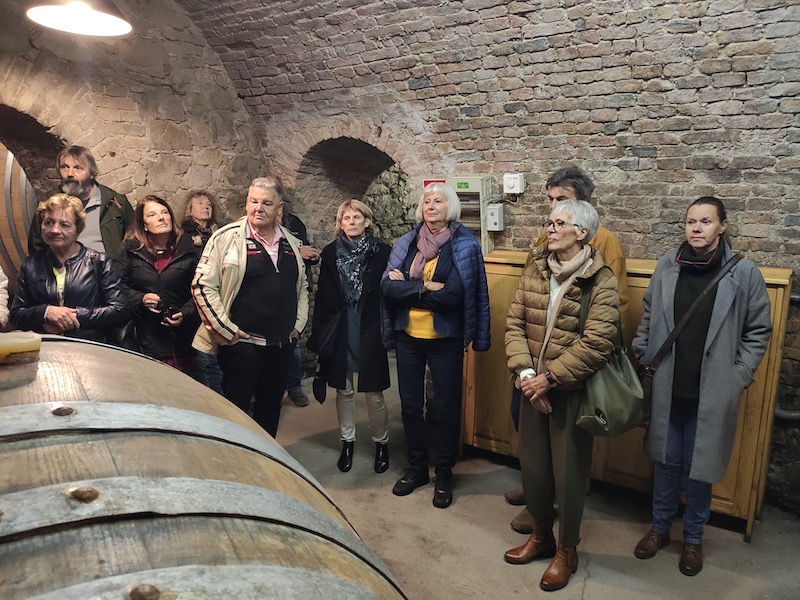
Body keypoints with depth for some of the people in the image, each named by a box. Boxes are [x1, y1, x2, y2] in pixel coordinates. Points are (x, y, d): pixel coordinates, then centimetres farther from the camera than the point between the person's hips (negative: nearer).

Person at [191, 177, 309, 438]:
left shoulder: (291, 243, 10)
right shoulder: (227, 237, -7)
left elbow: (302, 285, 20)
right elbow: (202, 285, -10)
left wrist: (298, 324, 10)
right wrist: (226, 330, -12)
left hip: (282, 343, 5)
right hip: (241, 341, -5)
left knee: (271, 407, 17)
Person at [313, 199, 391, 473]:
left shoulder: (381, 252, -4)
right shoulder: (330, 253, 3)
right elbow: (323, 295, 4)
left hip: (369, 330, -2)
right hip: (338, 330, 2)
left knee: (374, 393, 4)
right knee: (343, 390, 13)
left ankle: (381, 443, 25)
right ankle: (347, 442, 30)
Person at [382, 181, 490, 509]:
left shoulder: (465, 245, -7)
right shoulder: (406, 243, 4)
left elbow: (454, 295, -18)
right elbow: (388, 286, -8)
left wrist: (407, 286, -14)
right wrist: (427, 289, -19)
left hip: (445, 339, -3)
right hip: (408, 337, 4)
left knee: (447, 409, 8)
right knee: (410, 406, 14)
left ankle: (444, 474, 27)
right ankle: (416, 468, 33)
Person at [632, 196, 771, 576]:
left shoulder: (744, 273, -8)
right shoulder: (667, 265, -2)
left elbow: (759, 330, -1)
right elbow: (648, 316, 8)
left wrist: (738, 375, -5)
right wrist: (642, 357, 5)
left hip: (712, 391, -2)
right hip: (667, 386, 2)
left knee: (700, 466, 11)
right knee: (666, 460, 15)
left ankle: (693, 538, 33)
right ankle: (659, 528, 35)